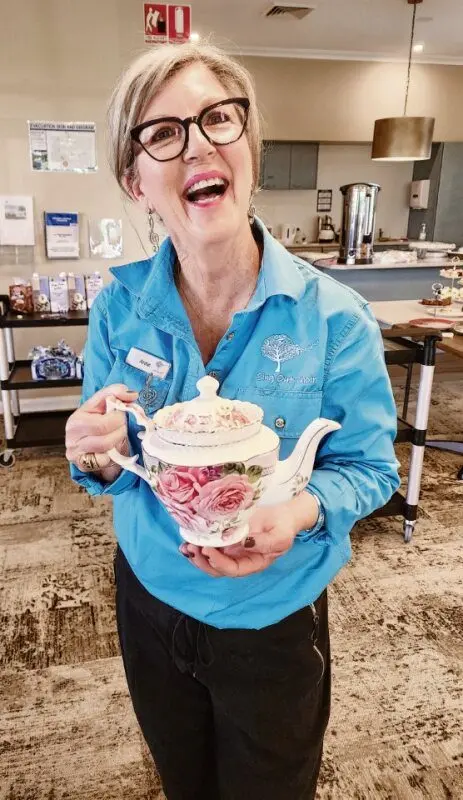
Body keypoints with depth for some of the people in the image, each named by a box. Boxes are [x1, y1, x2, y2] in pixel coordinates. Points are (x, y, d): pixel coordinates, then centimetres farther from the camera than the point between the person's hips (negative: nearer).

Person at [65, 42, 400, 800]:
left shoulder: (333, 317, -21)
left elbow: (369, 466, -12)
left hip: (275, 618, -2)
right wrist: (98, 459, -25)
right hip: (151, 597, 3)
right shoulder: (119, 307, -12)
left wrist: (301, 511, -32)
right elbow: (112, 465, -2)